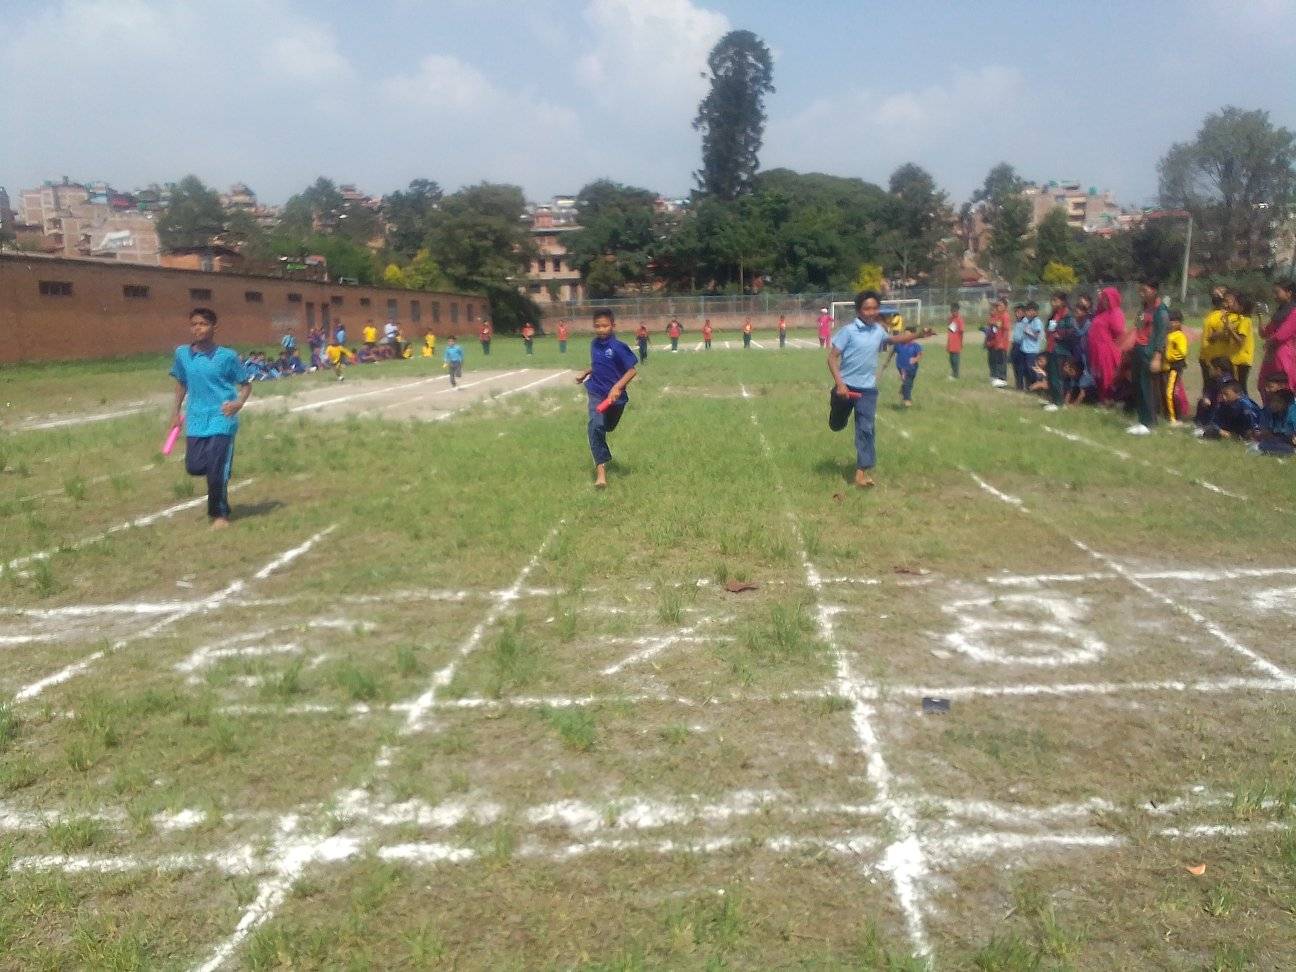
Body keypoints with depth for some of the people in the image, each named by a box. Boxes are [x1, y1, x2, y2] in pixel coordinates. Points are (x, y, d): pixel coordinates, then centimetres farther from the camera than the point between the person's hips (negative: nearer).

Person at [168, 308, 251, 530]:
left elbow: (245, 384, 2)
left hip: (221, 419, -4)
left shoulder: (227, 356, -6)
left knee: (217, 471, -6)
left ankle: (220, 514, 15)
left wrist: (239, 403, -16)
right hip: (195, 420, 4)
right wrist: (176, 411, 17)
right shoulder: (182, 354, 4)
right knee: (194, 467, -2)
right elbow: (181, 384, 19)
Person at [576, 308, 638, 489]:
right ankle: (601, 468, -22)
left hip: (615, 396, -2)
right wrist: (584, 374, 10)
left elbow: (632, 371, -18)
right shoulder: (594, 344, 1)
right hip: (597, 393, 2)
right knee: (595, 427, -22)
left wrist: (617, 387, -29)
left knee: (607, 427, 21)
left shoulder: (619, 347, -16)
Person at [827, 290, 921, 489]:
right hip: (846, 386, -3)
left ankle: (863, 469, 2)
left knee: (866, 429, -3)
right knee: (836, 426, 16)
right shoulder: (848, 331, -14)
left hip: (868, 388, 3)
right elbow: (832, 357, -16)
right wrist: (839, 384, -26)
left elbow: (893, 339, 28)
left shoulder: (879, 330, 4)